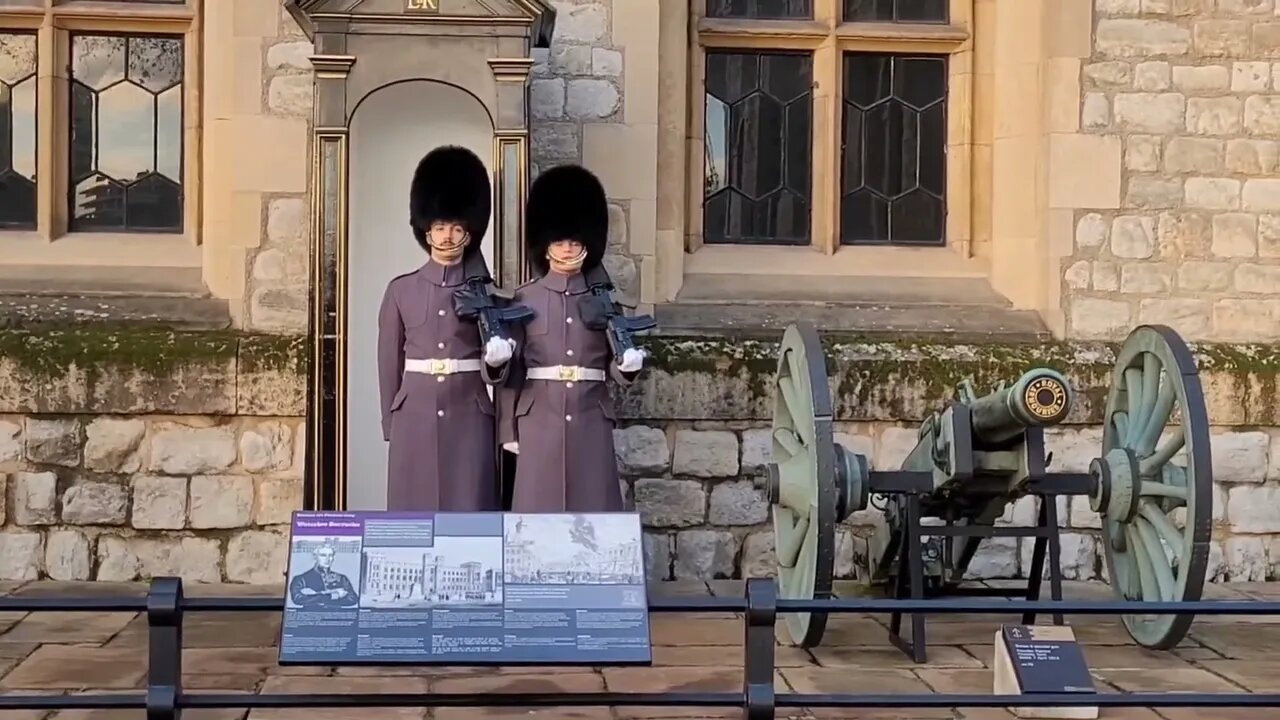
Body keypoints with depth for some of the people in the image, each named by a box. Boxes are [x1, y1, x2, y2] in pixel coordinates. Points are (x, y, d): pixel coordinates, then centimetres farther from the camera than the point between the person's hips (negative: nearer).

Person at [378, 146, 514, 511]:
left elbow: (493, 373, 3)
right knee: (413, 513, 3)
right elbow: (389, 362, 9)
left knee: (470, 511, -1)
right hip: (414, 417, 1)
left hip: (469, 417, -1)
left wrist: (496, 359, -19)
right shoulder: (401, 290, 5)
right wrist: (390, 423, 8)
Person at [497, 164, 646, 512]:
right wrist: (508, 429, 1)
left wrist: (628, 364, -14)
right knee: (539, 508, 0)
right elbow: (511, 370, 4)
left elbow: (614, 367, 9)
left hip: (590, 419, 1)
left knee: (592, 507, 2)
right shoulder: (526, 298, 3)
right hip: (540, 419, -1)